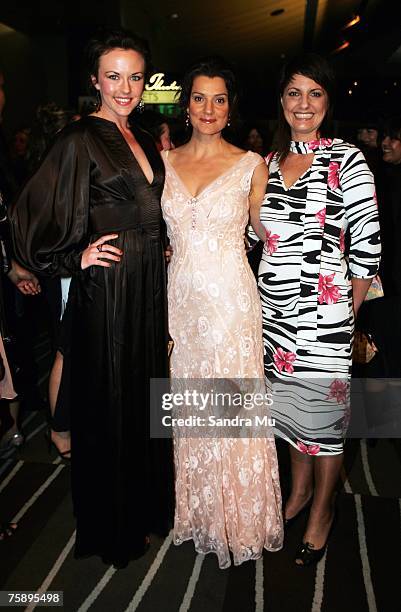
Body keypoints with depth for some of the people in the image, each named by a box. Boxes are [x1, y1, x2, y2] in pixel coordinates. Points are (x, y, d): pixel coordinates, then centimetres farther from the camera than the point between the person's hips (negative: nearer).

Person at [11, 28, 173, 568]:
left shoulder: (142, 140, 13)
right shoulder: (80, 140, -10)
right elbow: (29, 217, -11)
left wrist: (154, 253, 13)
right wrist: (75, 258, -13)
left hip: (147, 286, 8)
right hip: (105, 287, -7)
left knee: (144, 394, 17)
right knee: (109, 405, 5)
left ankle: (144, 504, 38)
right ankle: (110, 527, 26)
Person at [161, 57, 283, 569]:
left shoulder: (250, 165, -1)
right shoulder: (165, 162, 8)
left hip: (231, 297, -3)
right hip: (181, 296, 4)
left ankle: (239, 516, 28)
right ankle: (197, 509, 34)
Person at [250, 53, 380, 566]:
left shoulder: (346, 160, -6)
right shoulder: (269, 162, 10)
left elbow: (367, 246, -8)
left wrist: (349, 311, -4)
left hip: (323, 312, -5)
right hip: (273, 310, 5)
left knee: (323, 411, 7)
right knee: (289, 403, 17)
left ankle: (322, 511, 29)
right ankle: (299, 489, 40)